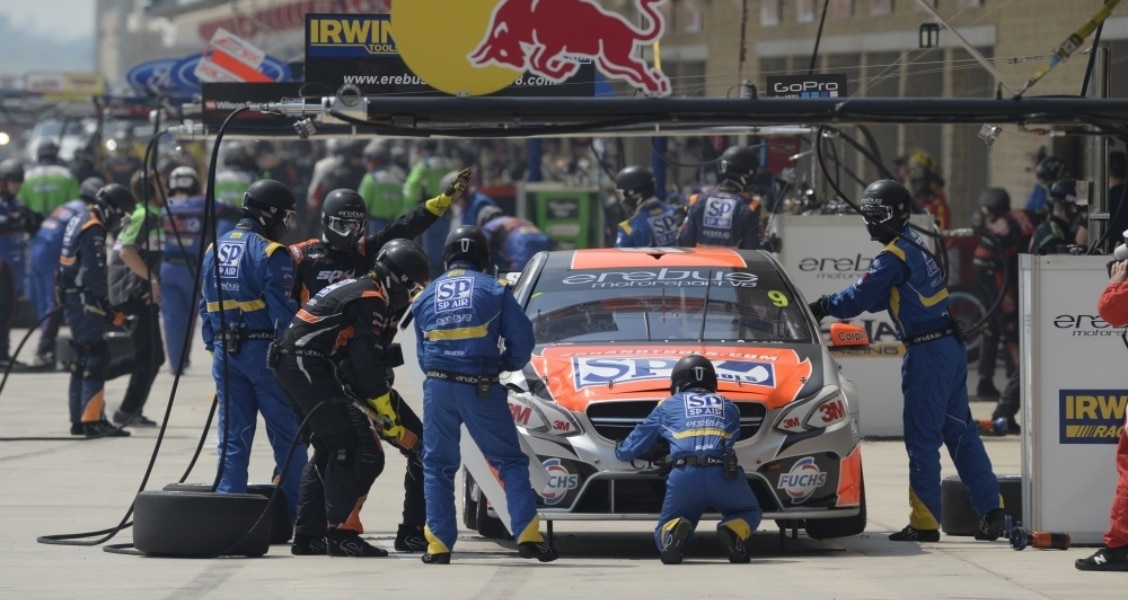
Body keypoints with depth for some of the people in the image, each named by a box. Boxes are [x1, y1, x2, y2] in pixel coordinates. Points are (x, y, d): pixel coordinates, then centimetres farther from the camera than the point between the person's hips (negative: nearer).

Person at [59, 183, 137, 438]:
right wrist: (108, 309, -14)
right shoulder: (94, 229, -17)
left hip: (72, 299, 10)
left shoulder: (78, 220, 14)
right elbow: (94, 273, -22)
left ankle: (79, 418, 19)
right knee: (97, 357, -12)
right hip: (84, 301, -10)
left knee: (83, 359, 15)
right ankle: (92, 420, -18)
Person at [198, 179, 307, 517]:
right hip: (264, 350, -6)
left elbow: (206, 308, 14)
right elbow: (283, 311, -16)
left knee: (233, 435, 10)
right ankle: (300, 513, 7)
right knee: (287, 436, 3)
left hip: (226, 352, 6)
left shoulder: (213, 251, 10)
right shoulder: (271, 254, -13)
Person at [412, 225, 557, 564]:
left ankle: (438, 545, 4)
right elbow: (522, 341, 0)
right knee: (511, 462, 3)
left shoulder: (427, 297, 12)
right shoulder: (493, 291, 1)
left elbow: (422, 353, 16)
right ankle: (527, 536, -7)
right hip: (481, 387, -2)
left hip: (437, 386, 2)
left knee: (437, 466, 11)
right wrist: (505, 364, 17)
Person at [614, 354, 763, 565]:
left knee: (664, 533, 20)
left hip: (684, 475, 0)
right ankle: (732, 531, -9)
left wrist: (620, 450, 56)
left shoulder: (667, 406, 25)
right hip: (723, 474, 1)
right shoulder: (728, 407, 28)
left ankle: (675, 531, -20)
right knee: (749, 514, 29)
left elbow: (633, 447, 31)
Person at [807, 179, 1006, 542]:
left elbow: (861, 298, -11)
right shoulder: (915, 246, 15)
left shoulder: (895, 256, -14)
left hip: (927, 353, -9)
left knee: (922, 438, -3)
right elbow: (879, 297, 19)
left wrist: (824, 307, 6)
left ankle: (925, 522, 0)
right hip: (950, 346, 9)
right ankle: (991, 511, 10)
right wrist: (831, 305, 11)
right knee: (960, 431, 11)